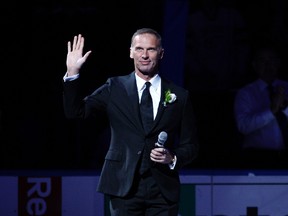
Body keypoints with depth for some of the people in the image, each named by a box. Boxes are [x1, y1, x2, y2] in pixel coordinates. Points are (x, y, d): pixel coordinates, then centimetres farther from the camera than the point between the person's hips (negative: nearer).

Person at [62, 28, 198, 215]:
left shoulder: (180, 96, 7)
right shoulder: (115, 88, 7)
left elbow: (190, 146, 11)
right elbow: (76, 111, 0)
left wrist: (173, 159, -9)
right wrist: (73, 73, -11)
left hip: (163, 191, 1)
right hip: (124, 187, -1)